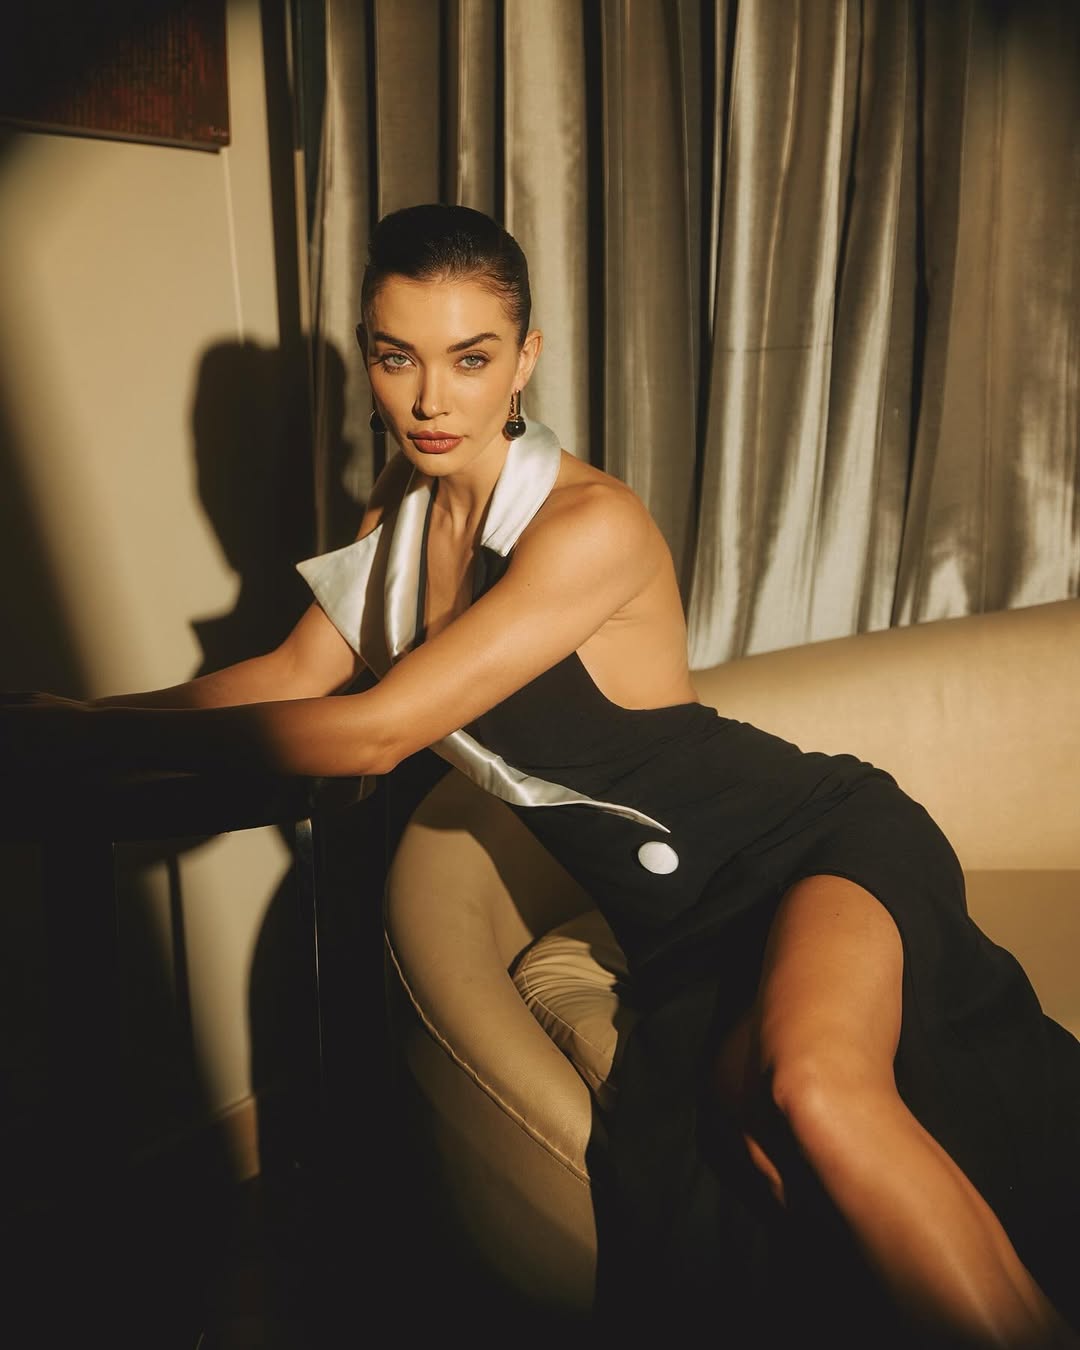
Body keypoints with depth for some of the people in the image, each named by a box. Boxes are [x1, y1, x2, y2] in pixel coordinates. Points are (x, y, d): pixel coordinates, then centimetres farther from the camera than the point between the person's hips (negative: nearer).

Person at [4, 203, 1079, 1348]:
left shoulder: (590, 524, -20)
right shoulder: (402, 511, 5)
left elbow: (372, 730, -24)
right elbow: (295, 676, 12)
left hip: (820, 844, -5)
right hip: (680, 916, 6)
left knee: (810, 1088, -38)